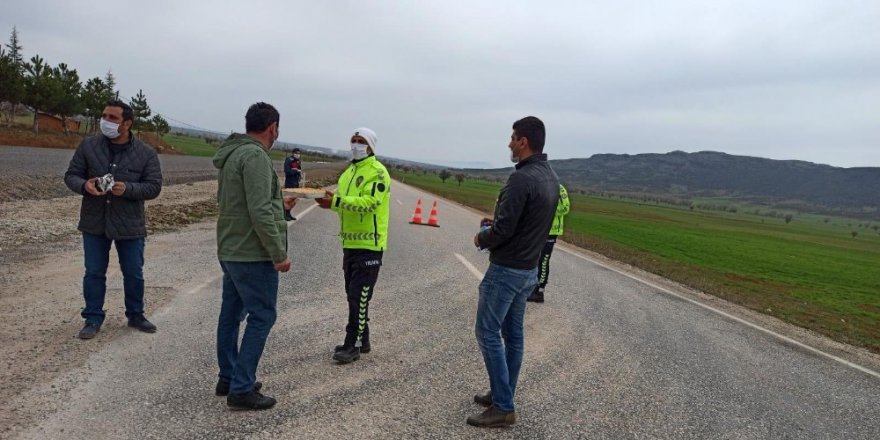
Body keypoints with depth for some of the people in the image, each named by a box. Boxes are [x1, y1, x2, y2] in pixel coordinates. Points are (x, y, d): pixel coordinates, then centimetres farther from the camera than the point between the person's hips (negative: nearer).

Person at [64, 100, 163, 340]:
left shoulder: (146, 153, -6)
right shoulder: (88, 145, -2)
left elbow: (154, 186, -8)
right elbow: (71, 175, 3)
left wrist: (127, 188, -25)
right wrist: (84, 185, -20)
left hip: (129, 225, -1)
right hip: (94, 222, 1)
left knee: (134, 274, 10)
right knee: (94, 273, 10)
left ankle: (135, 315, 29)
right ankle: (93, 318, 24)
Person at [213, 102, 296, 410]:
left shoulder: (232, 155, 13)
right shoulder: (255, 156, -18)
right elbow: (259, 212, -24)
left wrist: (279, 204, 27)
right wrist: (279, 253, -20)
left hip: (230, 250, 10)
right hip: (253, 253, -10)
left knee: (231, 314, 15)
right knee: (262, 316, -2)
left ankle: (228, 378, 27)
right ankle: (241, 389, 2)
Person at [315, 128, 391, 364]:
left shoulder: (377, 172, -11)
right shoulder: (349, 172, 17)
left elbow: (368, 202, -24)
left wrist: (336, 201, -29)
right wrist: (330, 201, -2)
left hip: (369, 244, -9)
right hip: (350, 242, 9)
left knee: (359, 296, -6)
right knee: (353, 294, 14)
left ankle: (353, 345, 2)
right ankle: (362, 340, 25)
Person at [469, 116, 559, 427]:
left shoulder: (521, 178, -23)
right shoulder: (551, 177, 8)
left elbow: (503, 230, -23)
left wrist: (482, 240, -4)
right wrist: (497, 223, 12)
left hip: (506, 270, -9)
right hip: (530, 269, 10)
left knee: (488, 332, -2)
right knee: (513, 334, 15)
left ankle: (503, 408, 3)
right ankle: (503, 396, 27)